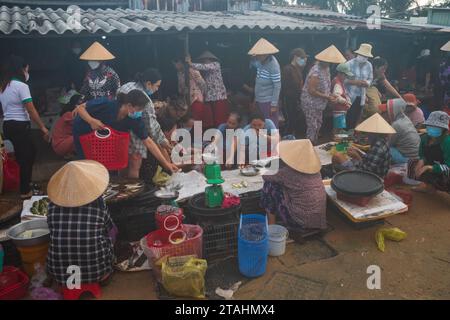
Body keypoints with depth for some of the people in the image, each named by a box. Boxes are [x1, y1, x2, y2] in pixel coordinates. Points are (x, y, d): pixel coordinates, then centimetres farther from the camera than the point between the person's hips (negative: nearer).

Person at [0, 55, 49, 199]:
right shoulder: (21, 86, -14)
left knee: (30, 151, 21)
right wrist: (43, 127, -10)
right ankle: (25, 191, 10)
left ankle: (26, 182, 29)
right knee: (25, 157, 2)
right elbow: (31, 111, -16)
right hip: (20, 126, -9)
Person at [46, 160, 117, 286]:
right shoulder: (98, 202, -11)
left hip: (59, 274, 3)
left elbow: (53, 231, 12)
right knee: (112, 230, 21)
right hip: (96, 270, -2)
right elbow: (110, 227, 7)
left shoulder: (53, 204, -7)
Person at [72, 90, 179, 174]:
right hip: (83, 132, -4)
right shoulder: (106, 105, -37)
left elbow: (148, 142, -22)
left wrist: (166, 163, -24)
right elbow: (80, 108, -24)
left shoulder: (135, 120, -26)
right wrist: (92, 121, -44)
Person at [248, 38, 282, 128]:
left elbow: (277, 86, -18)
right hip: (259, 100, 8)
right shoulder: (260, 61, 3)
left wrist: (274, 104, -18)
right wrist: (253, 58, 0)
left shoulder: (273, 65, -19)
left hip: (268, 101, -8)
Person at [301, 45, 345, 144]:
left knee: (318, 126, 17)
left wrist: (330, 95, -1)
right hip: (311, 104, -9)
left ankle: (314, 146, 31)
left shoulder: (326, 68, 2)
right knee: (312, 128, -4)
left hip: (319, 104, 9)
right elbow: (311, 91, -26)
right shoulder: (316, 71, -26)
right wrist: (327, 97, -21)